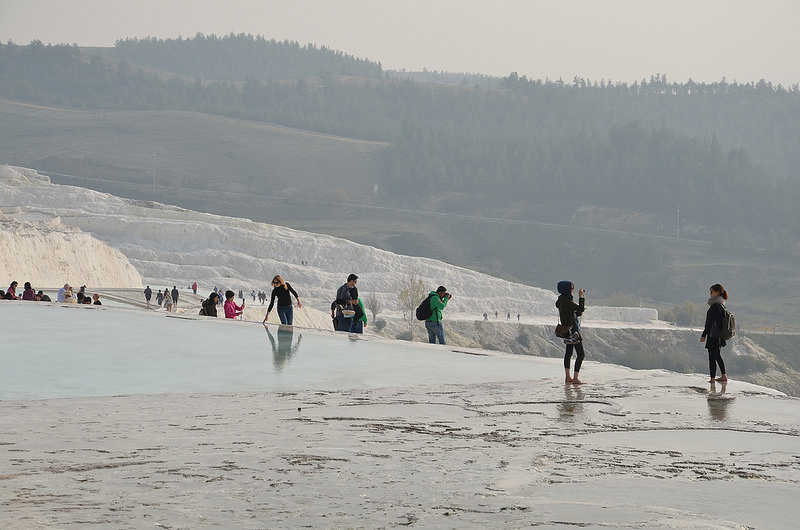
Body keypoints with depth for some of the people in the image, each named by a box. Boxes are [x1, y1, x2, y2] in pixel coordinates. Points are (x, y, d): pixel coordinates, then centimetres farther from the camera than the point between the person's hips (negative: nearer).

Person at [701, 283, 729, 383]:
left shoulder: (715, 306, -20)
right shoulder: (721, 304, 11)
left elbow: (710, 322, -22)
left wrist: (704, 335, -19)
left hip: (713, 335, -10)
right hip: (719, 334, 10)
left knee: (712, 357, -3)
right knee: (717, 355, 20)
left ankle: (712, 379, 0)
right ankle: (724, 376, 26)